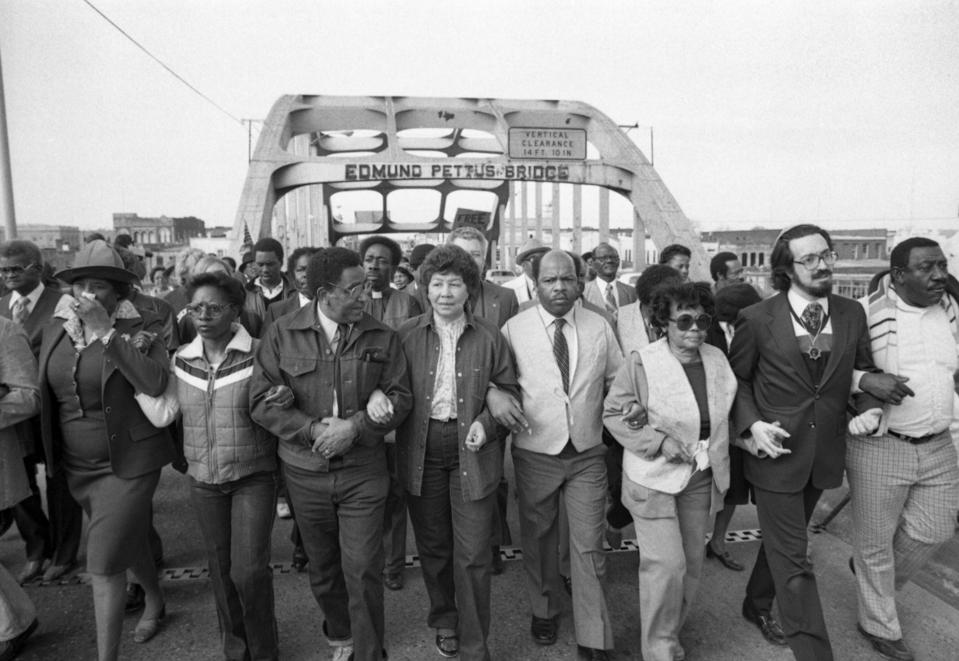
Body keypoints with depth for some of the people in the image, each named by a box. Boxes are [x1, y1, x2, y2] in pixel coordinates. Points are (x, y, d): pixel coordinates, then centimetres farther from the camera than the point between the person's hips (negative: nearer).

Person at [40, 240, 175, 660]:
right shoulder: (56, 328, 2)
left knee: (104, 561, -5)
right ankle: (154, 601, 49)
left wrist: (107, 332, -26)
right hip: (76, 465, 6)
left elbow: (155, 383, -28)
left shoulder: (140, 329, -12)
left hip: (127, 463, -6)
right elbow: (44, 389, 13)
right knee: (126, 542, 23)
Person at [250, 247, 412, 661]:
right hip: (305, 471, 2)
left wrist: (354, 427, -18)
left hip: (363, 471, -1)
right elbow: (262, 401, -6)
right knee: (322, 568, 19)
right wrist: (314, 430, -17)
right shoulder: (281, 335, -5)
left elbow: (398, 397, -4)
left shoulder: (381, 338, -3)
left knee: (363, 570, -1)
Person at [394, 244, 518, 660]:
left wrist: (486, 422, -11)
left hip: (472, 451, -1)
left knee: (473, 555, 2)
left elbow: (508, 390, 5)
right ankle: (444, 621, 42)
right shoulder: (407, 335, 0)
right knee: (432, 546, 17)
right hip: (421, 452, 2)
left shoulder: (489, 337, -2)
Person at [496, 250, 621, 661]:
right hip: (535, 452, 0)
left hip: (588, 452, 1)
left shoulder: (599, 327, 2)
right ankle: (543, 611, 40)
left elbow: (618, 379, 9)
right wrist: (494, 394, -21)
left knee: (588, 546, 4)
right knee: (538, 538, 16)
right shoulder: (514, 328, -5)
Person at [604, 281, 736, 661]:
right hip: (656, 477, -6)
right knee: (667, 565, -7)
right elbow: (613, 413, -10)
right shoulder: (641, 362, -15)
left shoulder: (717, 359, 3)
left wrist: (719, 464, 9)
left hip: (701, 478, 6)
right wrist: (658, 441, -19)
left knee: (692, 563, 15)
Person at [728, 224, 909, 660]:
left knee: (781, 541, 23)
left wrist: (867, 379, -13)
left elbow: (862, 371, 10)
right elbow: (736, 378, -2)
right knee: (792, 560, 0)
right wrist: (752, 423, -16)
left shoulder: (852, 314, 0)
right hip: (776, 453, -4)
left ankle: (757, 606, 47)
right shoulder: (756, 319, -12)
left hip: (825, 454, 5)